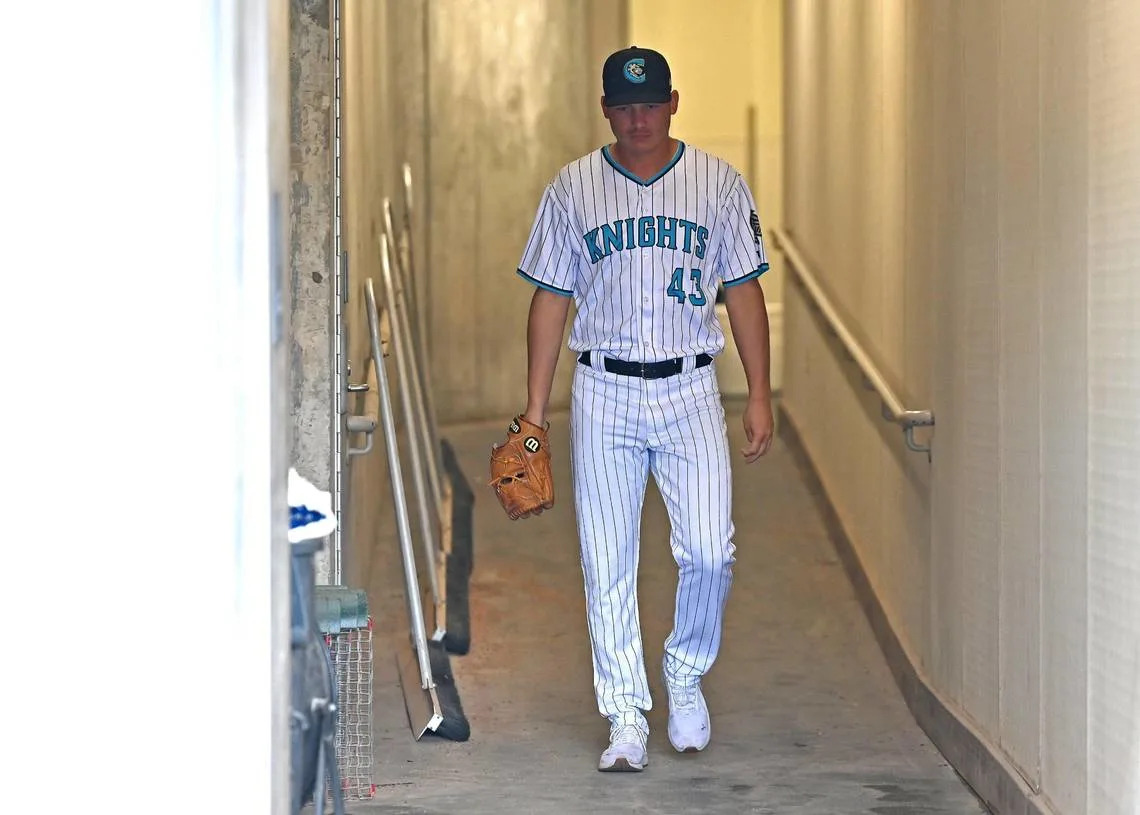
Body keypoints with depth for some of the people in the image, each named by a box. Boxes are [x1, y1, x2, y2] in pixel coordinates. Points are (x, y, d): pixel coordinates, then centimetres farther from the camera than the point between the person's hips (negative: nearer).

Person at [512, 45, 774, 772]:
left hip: (690, 390, 0)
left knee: (709, 552, -10)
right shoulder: (573, 189, 5)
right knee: (608, 566, 0)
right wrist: (535, 410, 3)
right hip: (604, 392, 1)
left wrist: (760, 396, 1)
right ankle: (628, 720, 8)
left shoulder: (719, 183, 5)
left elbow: (743, 290, 7)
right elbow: (551, 297, 8)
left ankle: (686, 672, 17)